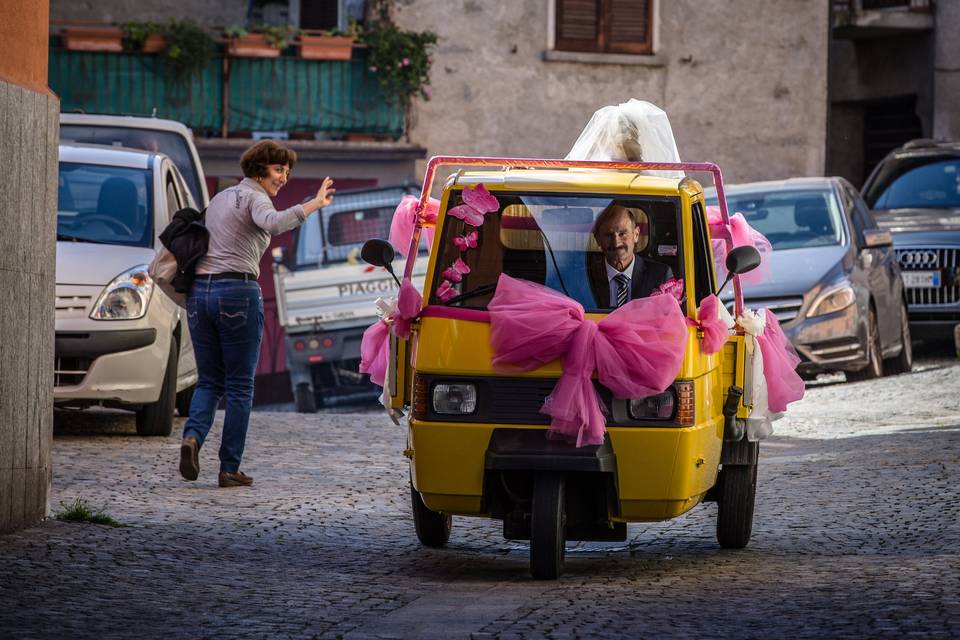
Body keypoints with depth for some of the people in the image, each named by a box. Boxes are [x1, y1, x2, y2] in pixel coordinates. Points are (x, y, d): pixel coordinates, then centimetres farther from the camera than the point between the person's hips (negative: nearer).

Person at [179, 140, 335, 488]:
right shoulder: (254, 198, -4)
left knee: (209, 381, 12)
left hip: (199, 290, 7)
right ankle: (230, 469, 2)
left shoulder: (220, 198, 21)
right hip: (237, 292, -7)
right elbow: (274, 224, -27)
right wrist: (315, 204, -29)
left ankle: (193, 436, -16)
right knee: (240, 385, 2)